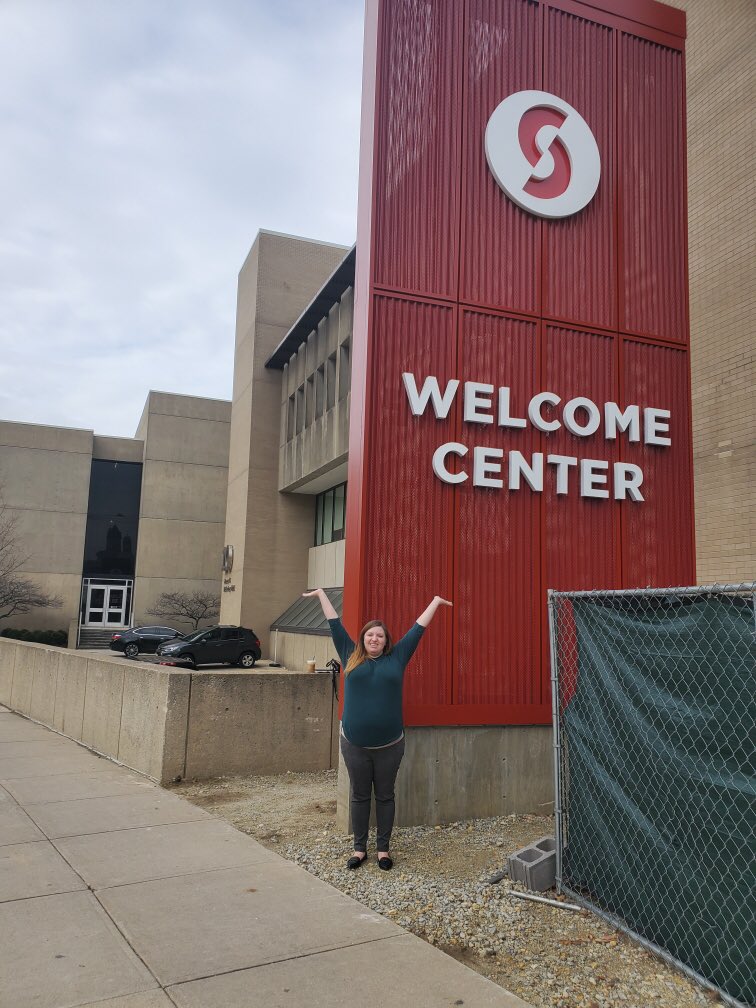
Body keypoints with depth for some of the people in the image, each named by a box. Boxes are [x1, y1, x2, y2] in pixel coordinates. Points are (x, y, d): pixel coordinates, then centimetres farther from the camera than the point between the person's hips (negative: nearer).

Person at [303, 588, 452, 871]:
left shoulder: (396, 658, 3)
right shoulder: (351, 657, 3)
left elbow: (418, 628, 8)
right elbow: (335, 625, 9)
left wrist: (436, 601, 14)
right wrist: (321, 593, 15)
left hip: (389, 746, 0)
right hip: (354, 745, 0)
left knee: (385, 797, 11)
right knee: (360, 797, 12)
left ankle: (383, 849, 24)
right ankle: (359, 848, 25)